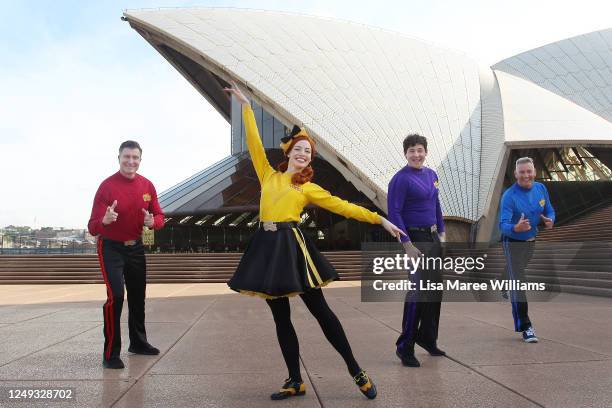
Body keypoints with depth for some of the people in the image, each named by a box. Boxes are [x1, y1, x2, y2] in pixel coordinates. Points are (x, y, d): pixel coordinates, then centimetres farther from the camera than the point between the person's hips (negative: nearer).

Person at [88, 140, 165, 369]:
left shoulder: (147, 185, -4)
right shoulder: (107, 186, -17)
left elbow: (159, 217, 4)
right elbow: (93, 228, -20)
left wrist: (152, 222, -20)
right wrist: (105, 220, -43)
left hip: (136, 247, 5)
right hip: (111, 249, -5)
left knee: (138, 296, 15)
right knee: (115, 296, -16)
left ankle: (138, 343, 34)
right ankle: (110, 354, -3)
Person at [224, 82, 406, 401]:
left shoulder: (309, 188, 7)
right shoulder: (268, 175, 14)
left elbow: (343, 207, 5)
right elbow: (255, 143, 12)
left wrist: (381, 220, 0)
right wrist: (245, 105, 13)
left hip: (292, 246, -3)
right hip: (267, 247, 3)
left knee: (320, 311, 0)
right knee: (280, 318, 8)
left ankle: (356, 371, 13)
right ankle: (295, 381, 21)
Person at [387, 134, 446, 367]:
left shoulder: (431, 175, 12)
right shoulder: (401, 179, -12)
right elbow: (394, 213, -16)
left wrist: (442, 233, 14)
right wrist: (407, 245, -20)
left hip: (433, 237, 8)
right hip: (415, 239, -8)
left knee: (436, 288, 13)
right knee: (419, 291, -9)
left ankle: (428, 338, 28)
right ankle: (405, 347, 1)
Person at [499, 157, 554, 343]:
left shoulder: (541, 188, -3)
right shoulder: (509, 196, -22)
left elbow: (550, 211, 7)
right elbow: (503, 224, -29)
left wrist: (550, 220, -16)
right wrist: (516, 228, -51)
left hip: (534, 242, 6)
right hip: (514, 244, -6)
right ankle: (525, 327, 0)